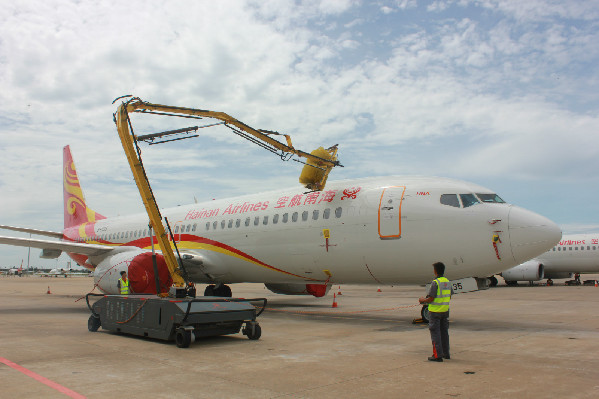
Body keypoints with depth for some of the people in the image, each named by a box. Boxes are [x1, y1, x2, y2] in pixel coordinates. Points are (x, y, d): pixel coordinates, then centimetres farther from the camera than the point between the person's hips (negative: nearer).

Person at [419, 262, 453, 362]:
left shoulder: (435, 283, -19)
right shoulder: (447, 282, 5)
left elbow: (431, 299, -20)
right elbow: (449, 297, 13)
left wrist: (422, 300, -2)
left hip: (435, 311, -7)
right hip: (445, 310, 7)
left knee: (435, 333, 0)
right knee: (444, 332, 16)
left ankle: (438, 355, 1)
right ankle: (446, 353, 25)